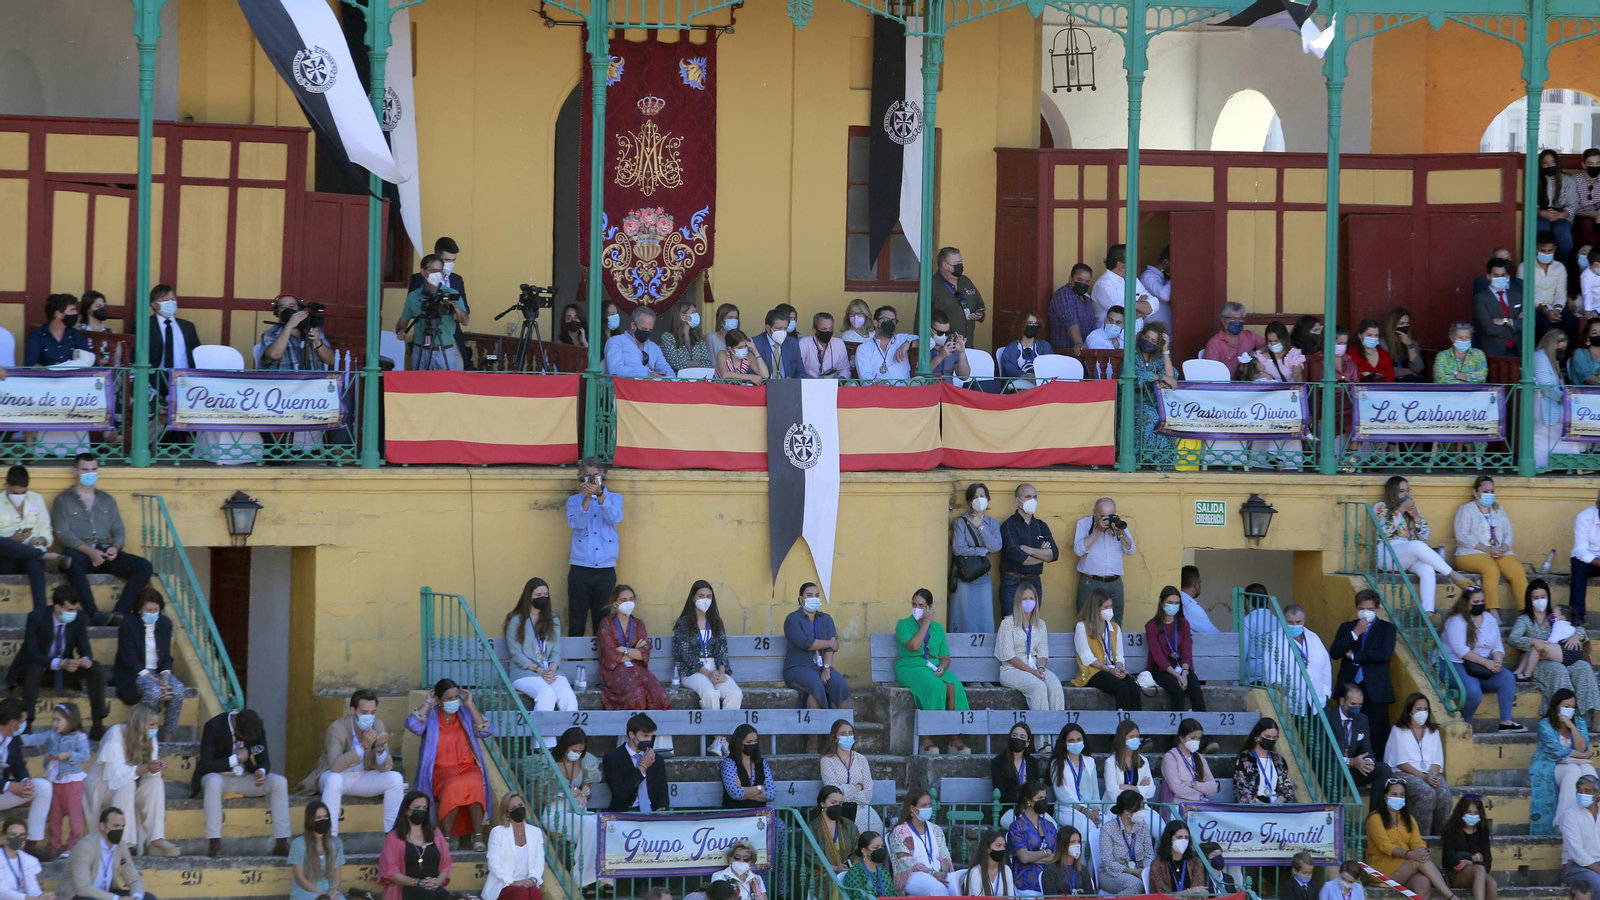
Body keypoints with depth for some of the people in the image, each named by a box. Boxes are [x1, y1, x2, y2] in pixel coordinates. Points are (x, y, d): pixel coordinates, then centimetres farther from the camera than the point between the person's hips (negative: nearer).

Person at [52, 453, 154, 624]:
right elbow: (63, 533, -4)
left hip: (105, 552, 5)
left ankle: (120, 613, -34)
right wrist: (89, 551, -18)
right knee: (73, 561, -42)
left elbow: (119, 531, 18)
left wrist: (115, 547, -7)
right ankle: (94, 615, -46)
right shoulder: (64, 500, 9)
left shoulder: (107, 500, 24)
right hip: (79, 552, -4)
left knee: (144, 566, -20)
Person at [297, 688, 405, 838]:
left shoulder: (377, 726, -10)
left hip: (363, 777, 5)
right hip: (336, 775, -5)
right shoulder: (338, 728, -24)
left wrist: (380, 748, -33)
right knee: (335, 780, -39)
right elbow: (336, 766, -37)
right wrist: (363, 746, -44)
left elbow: (385, 768, -11)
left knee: (395, 778, -18)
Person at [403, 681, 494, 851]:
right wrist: (428, 703, -2)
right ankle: (446, 838, -29)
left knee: (473, 784, -36)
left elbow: (486, 731, -3)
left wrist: (470, 705, 0)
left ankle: (478, 835, -33)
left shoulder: (465, 714, 13)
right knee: (453, 787, -37)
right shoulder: (430, 716, 8)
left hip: (467, 768, 2)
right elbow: (412, 725, -13)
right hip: (442, 771, -2)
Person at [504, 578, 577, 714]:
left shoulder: (553, 620, 19)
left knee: (568, 695, -30)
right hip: (524, 672, -3)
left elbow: (556, 651, 12)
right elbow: (516, 654, -3)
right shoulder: (516, 621, 5)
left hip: (550, 671, 4)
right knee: (547, 694, -36)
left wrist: (552, 669, -9)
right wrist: (539, 671, -13)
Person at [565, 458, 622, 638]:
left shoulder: (614, 498, 10)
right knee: (576, 624, -3)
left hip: (606, 570, 1)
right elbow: (575, 523, -9)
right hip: (580, 569, 0)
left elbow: (615, 518, -11)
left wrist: (600, 495, -25)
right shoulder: (574, 500, 10)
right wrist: (587, 498, -20)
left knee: (603, 624, 2)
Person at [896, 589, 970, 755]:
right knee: (936, 686, -36)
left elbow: (945, 657, 17)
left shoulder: (938, 628, 19)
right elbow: (913, 646, -13)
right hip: (910, 668, -4)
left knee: (955, 686, -29)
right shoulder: (903, 625, 7)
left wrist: (942, 667, -7)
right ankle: (927, 738, -32)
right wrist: (926, 622, -6)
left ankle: (955, 738, -28)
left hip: (934, 668, 4)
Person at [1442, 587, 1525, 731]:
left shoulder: (1490, 620, 10)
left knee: (1508, 678, -16)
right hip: (1455, 664, -7)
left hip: (1482, 666, 7)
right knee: (1473, 691, -33)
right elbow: (1460, 650, -22)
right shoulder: (1457, 620, -12)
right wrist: (1486, 662, -24)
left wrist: (1497, 662, -16)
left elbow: (1497, 647, 8)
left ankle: (1506, 722, -15)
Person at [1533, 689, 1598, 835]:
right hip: (1551, 768, -4)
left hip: (1576, 765, 4)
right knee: (1573, 770, -36)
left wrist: (1572, 727, -14)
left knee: (1588, 770, -31)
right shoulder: (1545, 724, -3)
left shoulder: (1580, 722, 10)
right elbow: (1558, 751, -12)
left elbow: (1582, 749, -4)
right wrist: (1586, 755, -6)